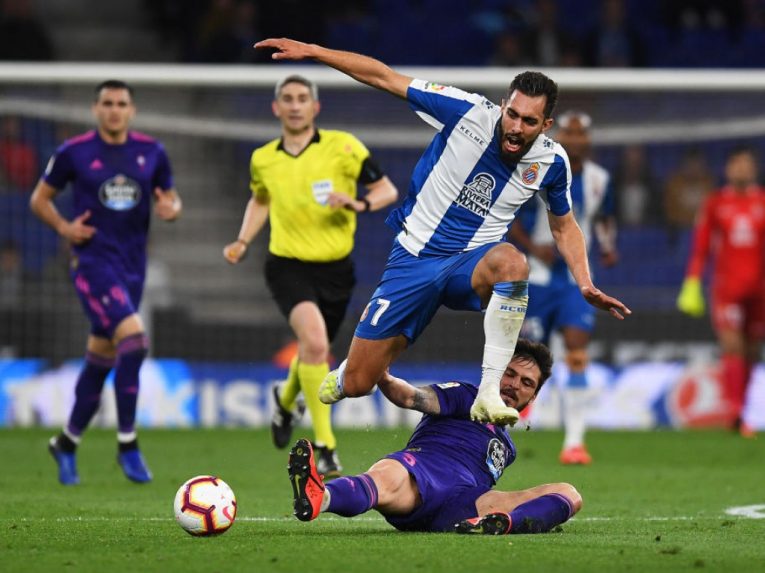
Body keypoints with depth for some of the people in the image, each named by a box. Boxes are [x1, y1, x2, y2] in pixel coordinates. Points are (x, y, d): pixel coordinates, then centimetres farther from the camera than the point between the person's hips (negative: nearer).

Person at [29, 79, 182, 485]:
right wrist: (63, 227, -12)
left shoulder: (152, 153, 6)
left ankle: (67, 443, 29)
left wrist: (171, 209, -9)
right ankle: (127, 444, -13)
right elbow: (39, 199, 6)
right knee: (133, 339, -23)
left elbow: (171, 199, 15)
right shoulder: (74, 153, -4)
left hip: (133, 265, 5)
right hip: (93, 260, -5)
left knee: (101, 358, 12)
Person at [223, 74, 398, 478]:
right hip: (288, 265, -1)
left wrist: (358, 204, -23)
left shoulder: (341, 146, -6)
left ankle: (286, 399, 55)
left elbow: (387, 190, -4)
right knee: (314, 341, -26)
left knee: (315, 352, 17)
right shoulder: (263, 159, 2)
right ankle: (324, 444, -20)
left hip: (335, 268, 1)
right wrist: (242, 242, 10)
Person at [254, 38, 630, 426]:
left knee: (511, 262, -39)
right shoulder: (468, 112, -15)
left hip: (471, 264, 1)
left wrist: (586, 286, 0)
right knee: (357, 385, -3)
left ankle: (489, 393, -37)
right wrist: (311, 51, -14)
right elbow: (384, 78, -10)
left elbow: (564, 226, 13)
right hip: (414, 259, 0)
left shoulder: (551, 162, -6)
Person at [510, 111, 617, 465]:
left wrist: (608, 245, 2)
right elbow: (508, 219, -3)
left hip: (577, 279, 2)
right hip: (539, 279, -2)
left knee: (577, 355, -12)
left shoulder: (598, 180, 3)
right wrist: (533, 247, -18)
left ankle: (574, 441, -13)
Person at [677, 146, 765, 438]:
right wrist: (692, 285, 0)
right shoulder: (715, 203, 5)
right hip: (725, 287, -2)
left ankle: (739, 411, 17)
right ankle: (736, 414, -23)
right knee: (732, 346, -15)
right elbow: (701, 246, 6)